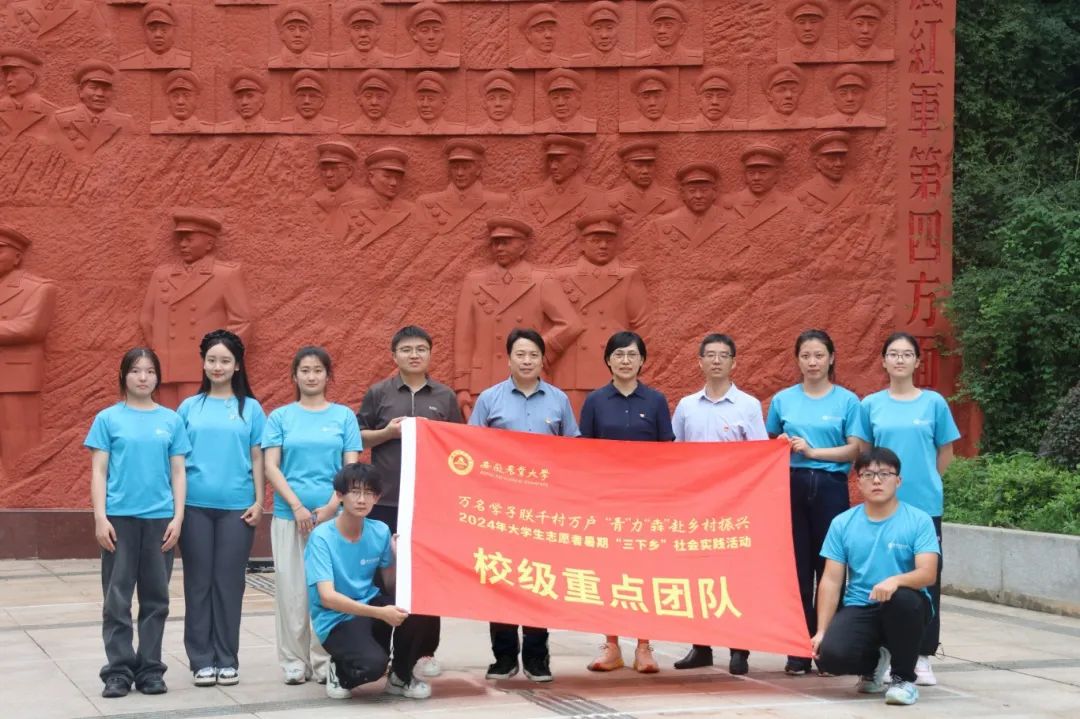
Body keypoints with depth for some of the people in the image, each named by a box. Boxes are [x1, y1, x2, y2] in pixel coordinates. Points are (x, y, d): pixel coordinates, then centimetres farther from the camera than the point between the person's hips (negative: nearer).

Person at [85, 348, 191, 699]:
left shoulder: (171, 420, 7)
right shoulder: (108, 418, 3)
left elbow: (178, 473, 8)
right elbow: (99, 473, 1)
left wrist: (178, 517, 0)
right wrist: (100, 517, -8)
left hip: (159, 518, 2)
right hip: (120, 517, -2)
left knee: (156, 598, 6)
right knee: (117, 598, 0)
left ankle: (150, 669, 13)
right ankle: (118, 671, 4)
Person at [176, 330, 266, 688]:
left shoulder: (250, 408, 5)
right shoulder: (189, 407, 6)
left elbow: (257, 459, 6)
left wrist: (259, 501, -1)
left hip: (236, 506, -1)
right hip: (196, 505, 1)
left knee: (229, 582, 3)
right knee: (198, 582, 3)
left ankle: (227, 659, 10)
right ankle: (202, 659, 9)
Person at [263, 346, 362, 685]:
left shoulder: (343, 416, 8)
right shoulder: (280, 417, 7)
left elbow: (351, 467, 3)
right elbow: (271, 467, 1)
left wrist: (331, 506, -10)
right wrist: (297, 506, -10)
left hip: (332, 515, 0)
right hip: (289, 515, 0)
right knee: (292, 589, 0)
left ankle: (324, 661, 7)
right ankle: (294, 662, 7)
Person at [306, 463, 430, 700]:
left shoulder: (380, 531, -3)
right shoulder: (322, 537, -18)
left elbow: (391, 584, 5)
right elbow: (328, 597, -27)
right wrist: (379, 613, -35)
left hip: (369, 605, 6)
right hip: (336, 620, -5)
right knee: (373, 663, -33)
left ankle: (401, 676, 1)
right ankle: (340, 672, 4)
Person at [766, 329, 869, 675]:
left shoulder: (847, 401, 4)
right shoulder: (783, 399, 10)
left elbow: (856, 449, -2)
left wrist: (813, 451, -11)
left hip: (830, 487, -2)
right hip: (793, 487, 2)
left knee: (829, 568, 0)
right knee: (796, 568, 1)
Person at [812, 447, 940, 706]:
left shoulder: (919, 521, -5)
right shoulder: (842, 524, 3)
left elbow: (928, 574, -17)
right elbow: (831, 581, 3)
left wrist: (895, 581, -38)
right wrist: (822, 631, -6)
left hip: (904, 607, -2)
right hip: (859, 608, 2)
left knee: (902, 597, -39)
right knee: (831, 655, -27)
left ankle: (904, 677, -13)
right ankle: (874, 662, 14)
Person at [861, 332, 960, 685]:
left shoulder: (934, 403, 2)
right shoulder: (871, 404, 4)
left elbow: (945, 452, 9)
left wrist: (923, 482, 8)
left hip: (925, 505, 0)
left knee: (926, 580, 1)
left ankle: (922, 657, 8)